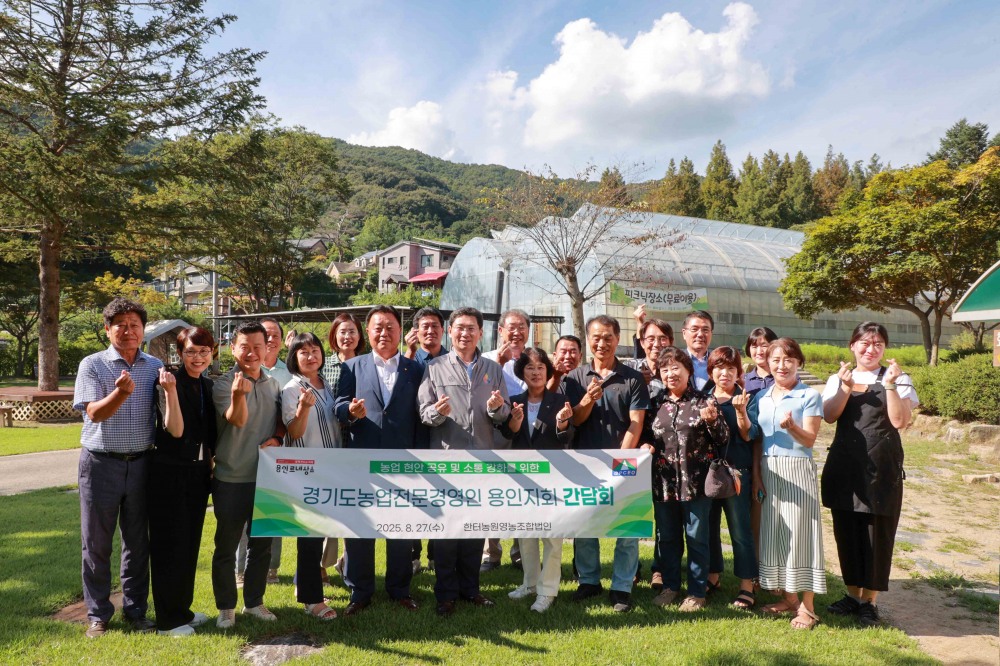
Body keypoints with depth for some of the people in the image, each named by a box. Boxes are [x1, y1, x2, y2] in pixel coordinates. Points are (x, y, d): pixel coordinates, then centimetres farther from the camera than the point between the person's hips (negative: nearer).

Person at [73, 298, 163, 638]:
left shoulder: (155, 366, 5)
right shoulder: (92, 365, -3)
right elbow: (94, 413, -13)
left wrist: (168, 389, -12)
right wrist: (121, 393, -31)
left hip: (140, 463, 2)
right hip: (101, 463, -2)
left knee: (138, 541, 10)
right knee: (96, 542, 7)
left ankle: (135, 610, 23)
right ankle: (98, 614, 21)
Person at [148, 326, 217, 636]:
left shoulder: (208, 386, 8)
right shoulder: (170, 382, -12)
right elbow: (175, 430, -21)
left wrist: (210, 466, 14)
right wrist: (170, 391, -30)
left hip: (198, 472, 7)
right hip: (169, 473, -7)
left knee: (190, 543, 15)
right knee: (170, 545, 2)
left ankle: (183, 608, 29)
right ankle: (169, 619, 14)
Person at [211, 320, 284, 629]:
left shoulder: (273, 384, 5)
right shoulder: (223, 384, -10)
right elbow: (237, 420, -24)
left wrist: (277, 438, -6)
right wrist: (238, 394, -43)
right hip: (231, 479, -4)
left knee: (262, 544, 14)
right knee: (226, 545, 9)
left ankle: (254, 601, 30)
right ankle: (226, 606, 25)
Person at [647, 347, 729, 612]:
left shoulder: (704, 401, -4)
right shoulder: (657, 404, 7)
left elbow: (722, 439, -6)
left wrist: (712, 420, -24)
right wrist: (647, 446, -3)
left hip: (695, 481, -4)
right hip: (664, 481, 4)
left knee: (697, 538, 7)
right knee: (666, 536, 15)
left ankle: (696, 592, 22)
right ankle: (669, 585, 32)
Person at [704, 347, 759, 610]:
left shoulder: (746, 400, -1)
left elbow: (748, 435, -11)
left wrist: (740, 410, -26)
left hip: (736, 471, -4)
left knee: (740, 529, 1)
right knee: (709, 526, 13)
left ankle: (747, 587, 11)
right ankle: (713, 576, 29)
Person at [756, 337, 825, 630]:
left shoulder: (810, 396, -4)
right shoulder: (761, 397, 11)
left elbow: (809, 440, -10)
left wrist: (791, 426, -28)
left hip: (797, 470, -5)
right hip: (768, 471, 5)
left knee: (799, 532, -3)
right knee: (773, 532, 8)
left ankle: (807, 608, 6)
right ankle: (788, 598, 22)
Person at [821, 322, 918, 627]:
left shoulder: (899, 379, 2)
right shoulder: (837, 379, 8)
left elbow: (900, 421, -10)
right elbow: (829, 416, -6)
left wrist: (889, 385, -17)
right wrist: (846, 387, -17)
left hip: (881, 468, -2)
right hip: (844, 466, 3)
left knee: (877, 532, 3)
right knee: (847, 531, 9)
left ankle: (869, 600, 18)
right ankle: (853, 594, 25)